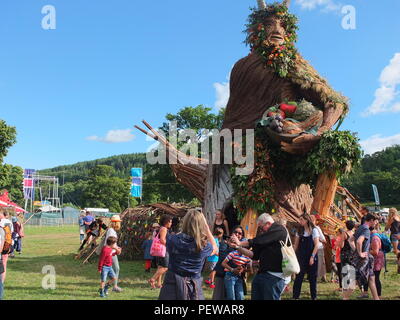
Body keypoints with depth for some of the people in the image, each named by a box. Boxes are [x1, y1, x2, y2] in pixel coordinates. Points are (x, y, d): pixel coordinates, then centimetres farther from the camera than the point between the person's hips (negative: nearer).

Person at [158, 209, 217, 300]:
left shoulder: (173, 240, -11)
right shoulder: (204, 245, -9)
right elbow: (215, 249, 15)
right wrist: (207, 228, 11)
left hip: (173, 286, 0)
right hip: (194, 288, 1)